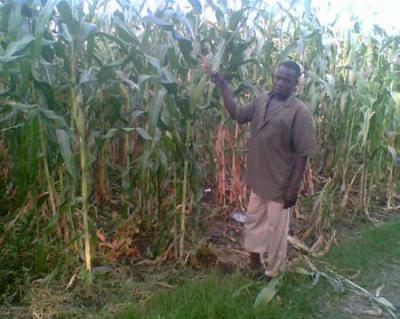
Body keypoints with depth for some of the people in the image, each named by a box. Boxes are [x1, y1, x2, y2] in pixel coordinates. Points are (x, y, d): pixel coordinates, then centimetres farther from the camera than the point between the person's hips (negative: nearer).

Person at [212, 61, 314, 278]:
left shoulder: (299, 112, -17)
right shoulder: (262, 100, 3)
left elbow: (302, 154, -17)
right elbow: (237, 114, 12)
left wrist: (294, 188, -18)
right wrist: (223, 86, 5)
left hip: (280, 183, -7)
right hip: (259, 178, 7)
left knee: (276, 230, 9)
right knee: (253, 220, 21)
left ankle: (273, 274, 28)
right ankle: (254, 260, 43)